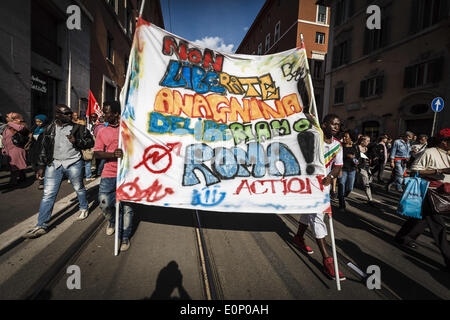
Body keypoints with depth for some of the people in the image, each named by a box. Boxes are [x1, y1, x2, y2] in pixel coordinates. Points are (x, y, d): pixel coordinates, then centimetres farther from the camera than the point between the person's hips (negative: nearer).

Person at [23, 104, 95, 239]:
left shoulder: (77, 128, -1)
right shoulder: (49, 129, 7)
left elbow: (90, 142, 0)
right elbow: (43, 148, 12)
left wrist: (76, 141, -18)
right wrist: (41, 167, 10)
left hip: (73, 163, -2)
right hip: (53, 164, 2)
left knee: (79, 188, 12)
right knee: (48, 194, 0)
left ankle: (84, 208, 38)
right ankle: (41, 226, 7)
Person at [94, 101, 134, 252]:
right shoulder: (102, 132, 11)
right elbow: (97, 153, 2)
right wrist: (113, 154, -16)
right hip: (109, 173, 3)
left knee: (126, 206, 2)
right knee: (104, 203, 4)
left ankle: (124, 236, 20)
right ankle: (112, 220, 39)